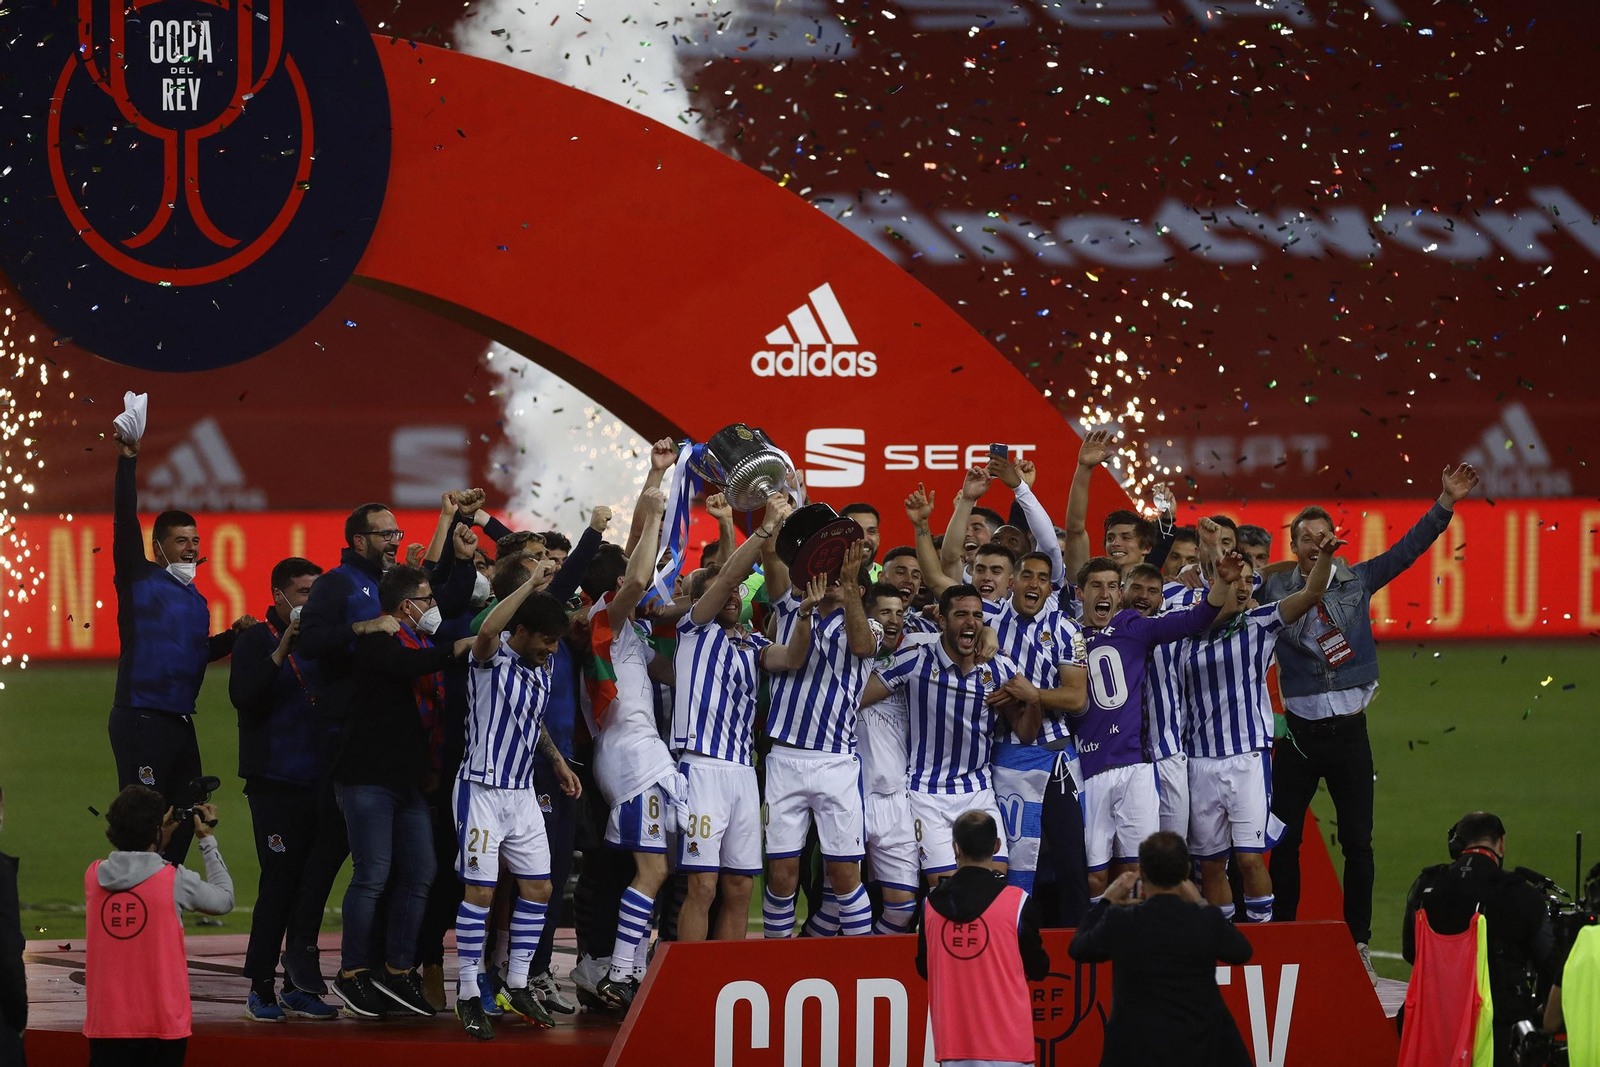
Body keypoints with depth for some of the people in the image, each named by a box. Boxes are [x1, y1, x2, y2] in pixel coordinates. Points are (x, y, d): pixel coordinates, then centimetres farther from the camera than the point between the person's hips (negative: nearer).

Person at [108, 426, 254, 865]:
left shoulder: (196, 600, 18)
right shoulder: (140, 580, -2)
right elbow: (125, 523, -13)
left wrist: (235, 634, 14)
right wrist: (128, 462, -20)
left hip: (180, 724, 8)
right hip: (141, 719, -8)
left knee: (183, 822, 11)